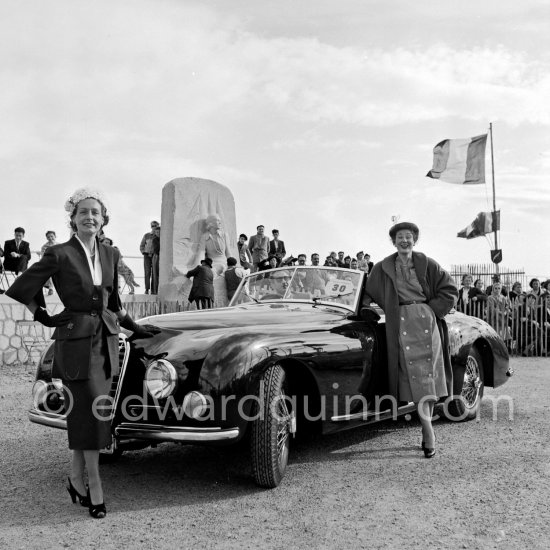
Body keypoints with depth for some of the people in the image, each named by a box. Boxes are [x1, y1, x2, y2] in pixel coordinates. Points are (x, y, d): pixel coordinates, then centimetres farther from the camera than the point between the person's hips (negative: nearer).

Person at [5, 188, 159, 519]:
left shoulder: (110, 254, 9)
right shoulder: (60, 255, -8)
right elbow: (21, 290, -3)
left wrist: (134, 328, 25)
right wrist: (45, 318, 2)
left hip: (106, 339, 5)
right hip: (76, 342, -5)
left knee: (85, 413, 10)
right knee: (94, 412, -6)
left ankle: (77, 479, 22)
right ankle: (95, 488, 4)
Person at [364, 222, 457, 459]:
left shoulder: (427, 264, 5)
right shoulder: (382, 268, 7)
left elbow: (450, 290, 7)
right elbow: (369, 294, 18)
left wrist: (433, 308, -1)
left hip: (426, 321, 1)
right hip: (401, 325, 0)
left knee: (428, 376, -1)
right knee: (414, 378, -7)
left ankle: (427, 431, 10)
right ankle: (429, 434, -6)